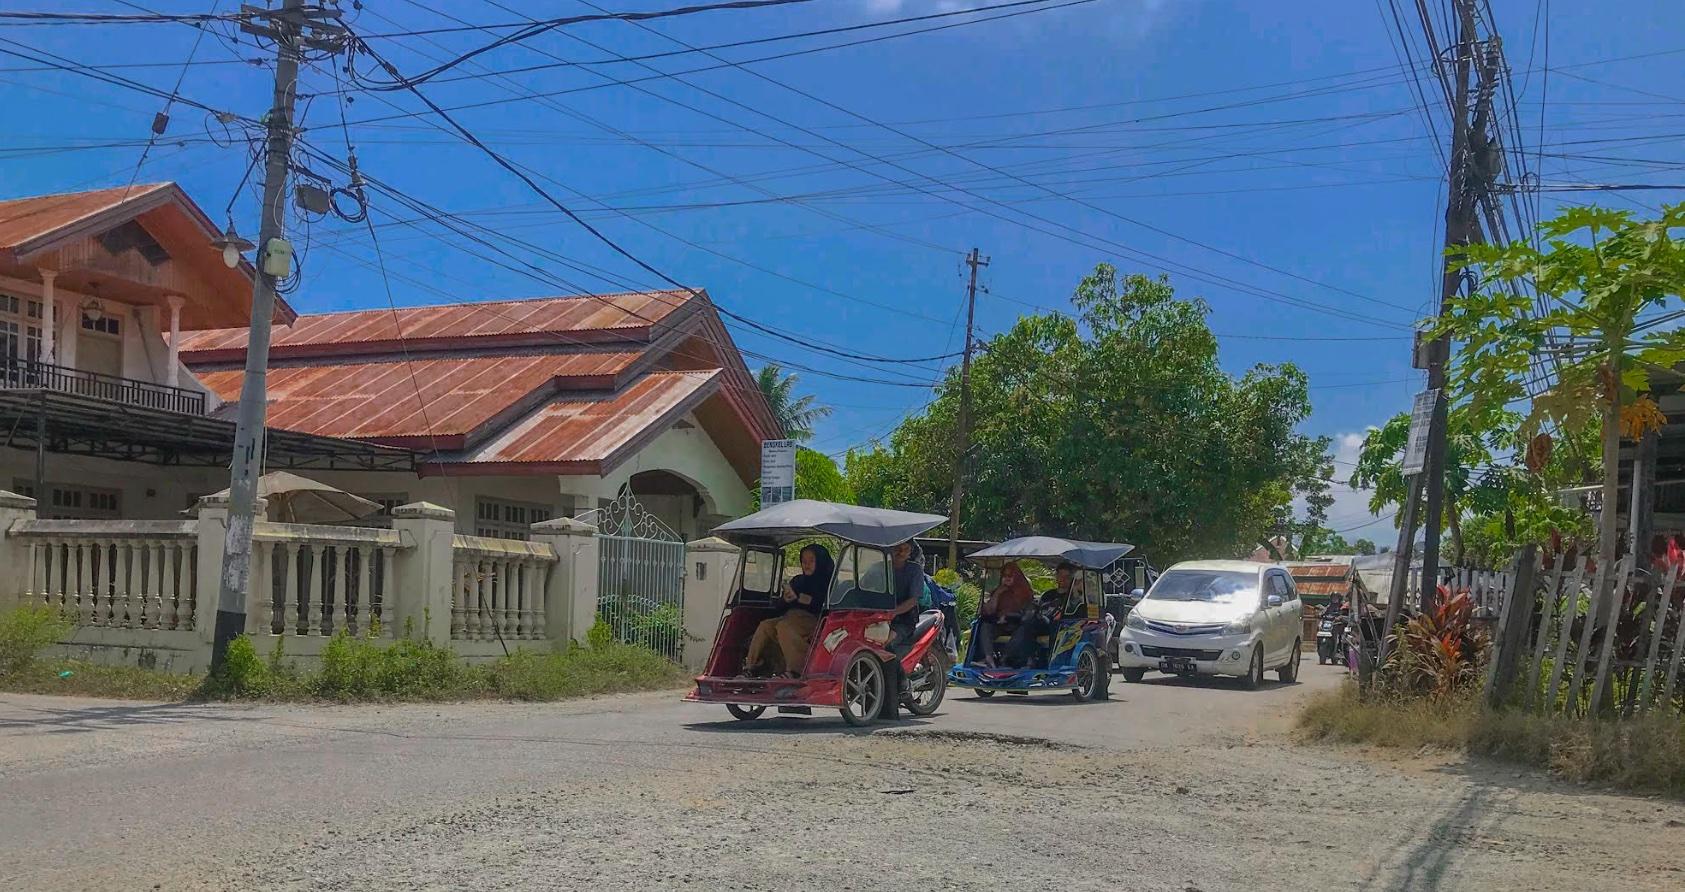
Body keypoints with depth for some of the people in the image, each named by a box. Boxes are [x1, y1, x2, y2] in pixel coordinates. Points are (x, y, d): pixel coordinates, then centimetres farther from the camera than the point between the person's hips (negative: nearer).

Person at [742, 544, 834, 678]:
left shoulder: (825, 582, 7)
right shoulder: (797, 580, 27)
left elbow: (821, 605, -11)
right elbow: (778, 608, 23)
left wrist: (798, 597, -13)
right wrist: (786, 600, 0)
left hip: (811, 618, -6)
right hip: (791, 616, 6)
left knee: (784, 627, -32)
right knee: (765, 625, -19)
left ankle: (795, 669, -44)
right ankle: (750, 668, -26)